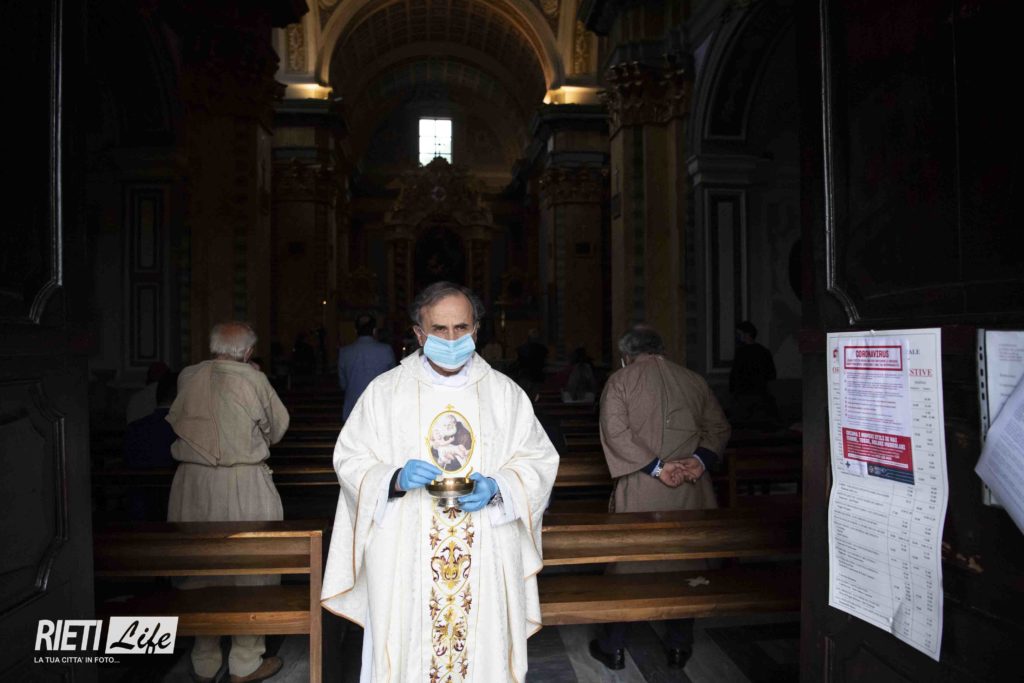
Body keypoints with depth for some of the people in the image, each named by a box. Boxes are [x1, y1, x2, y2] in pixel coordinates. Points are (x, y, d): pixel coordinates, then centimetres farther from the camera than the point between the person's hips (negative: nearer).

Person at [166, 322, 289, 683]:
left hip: (192, 485, 4)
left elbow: (176, 424, 15)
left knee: (200, 569, 15)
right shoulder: (253, 379, -9)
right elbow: (278, 427, 4)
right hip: (244, 487, -4)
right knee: (250, 569, 9)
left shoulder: (187, 377, 1)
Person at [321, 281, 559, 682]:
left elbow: (538, 462, 4)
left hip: (486, 557, 1)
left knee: (483, 648, 6)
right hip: (405, 556, -1)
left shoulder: (505, 393, 5)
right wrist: (395, 479, -17)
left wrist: (496, 487, -13)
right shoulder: (384, 391, 1)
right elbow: (350, 460, 1)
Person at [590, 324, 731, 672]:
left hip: (638, 490, -2)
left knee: (626, 564, 10)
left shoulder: (620, 381, -3)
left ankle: (613, 647, 21)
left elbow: (615, 432, -15)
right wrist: (699, 459, -8)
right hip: (689, 490, 3)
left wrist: (656, 467, -16)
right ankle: (679, 645, 26)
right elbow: (718, 427, 4)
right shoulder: (694, 380, 8)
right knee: (685, 564, 15)